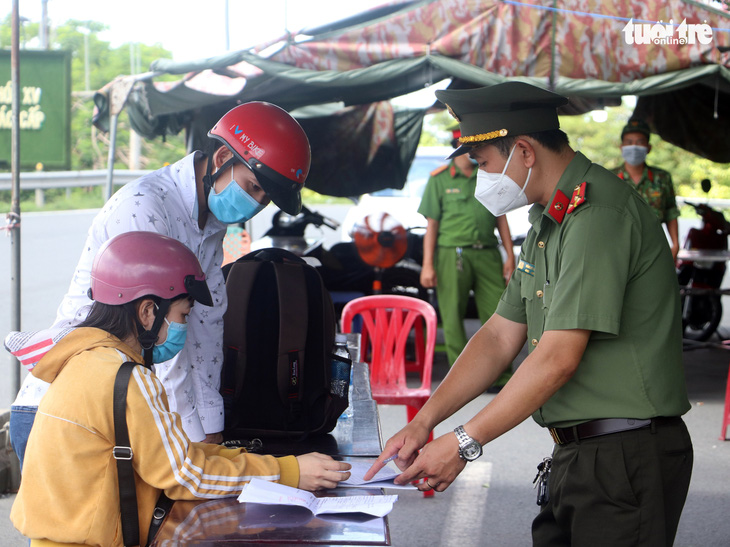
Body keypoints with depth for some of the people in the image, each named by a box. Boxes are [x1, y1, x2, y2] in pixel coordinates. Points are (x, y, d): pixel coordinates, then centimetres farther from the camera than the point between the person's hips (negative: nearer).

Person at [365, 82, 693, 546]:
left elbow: (558, 359, -22)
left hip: (626, 459, -9)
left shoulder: (599, 213, -18)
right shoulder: (549, 220, 15)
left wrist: (463, 444, -16)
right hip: (576, 455, 9)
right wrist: (422, 423, 7)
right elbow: (499, 337, 16)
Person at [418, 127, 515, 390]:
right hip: (452, 254, -3)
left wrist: (510, 255, 9)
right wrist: (428, 265, -2)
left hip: (487, 254, 3)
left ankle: (499, 376, 4)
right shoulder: (440, 179, 4)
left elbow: (500, 218, 16)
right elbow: (431, 224, 3)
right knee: (453, 318, 0)